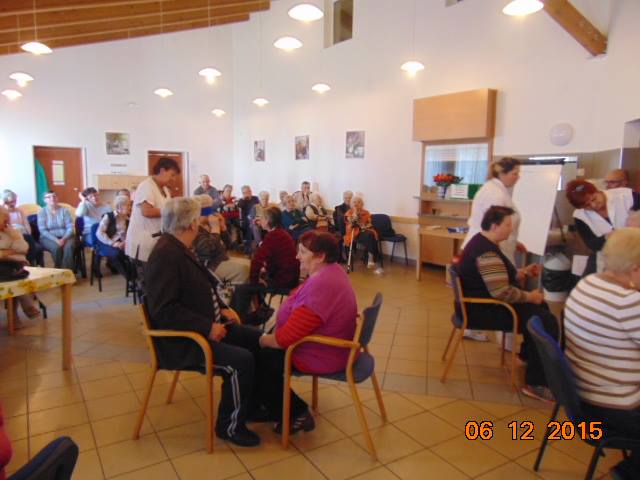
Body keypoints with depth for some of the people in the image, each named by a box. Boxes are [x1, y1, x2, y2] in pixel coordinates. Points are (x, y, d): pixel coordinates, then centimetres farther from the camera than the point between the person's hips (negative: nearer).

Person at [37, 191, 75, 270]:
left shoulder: (64, 210, 5)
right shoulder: (42, 212, 2)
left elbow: (70, 227, -2)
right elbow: (43, 231, -7)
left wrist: (64, 239, -20)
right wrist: (56, 240, -21)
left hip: (65, 237, 1)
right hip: (48, 238, -1)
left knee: (68, 247, -32)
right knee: (56, 247, -33)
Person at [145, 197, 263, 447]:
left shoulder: (179, 248, 9)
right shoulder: (165, 255, -21)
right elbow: (164, 311, -27)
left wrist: (222, 308, 4)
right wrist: (207, 327, -26)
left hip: (206, 327, 10)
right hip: (184, 340, -10)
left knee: (258, 340, 3)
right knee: (241, 361, -24)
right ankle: (229, 425, -1)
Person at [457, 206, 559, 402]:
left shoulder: (483, 242, 10)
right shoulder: (487, 251, -26)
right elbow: (502, 292, -31)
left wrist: (523, 273, 7)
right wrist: (529, 296, -15)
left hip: (485, 302, 11)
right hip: (482, 309, -11)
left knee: (540, 306, 22)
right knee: (547, 322, -16)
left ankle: (528, 354, 37)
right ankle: (536, 384, -8)